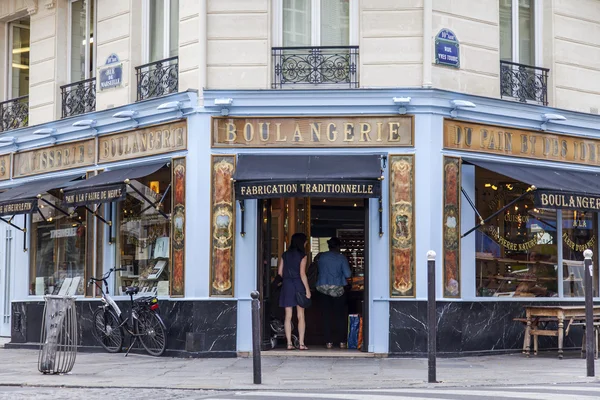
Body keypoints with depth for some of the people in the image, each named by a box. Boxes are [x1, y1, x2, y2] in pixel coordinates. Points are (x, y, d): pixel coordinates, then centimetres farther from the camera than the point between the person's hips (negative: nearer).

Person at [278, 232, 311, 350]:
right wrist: (307, 289, -9)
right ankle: (301, 343, -2)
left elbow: (280, 272, 6)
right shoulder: (302, 255, -6)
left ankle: (289, 343, 2)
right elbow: (302, 273, -11)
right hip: (298, 285, -4)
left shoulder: (285, 255, 7)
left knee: (288, 316, 5)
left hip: (287, 285, 4)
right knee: (301, 316, 1)